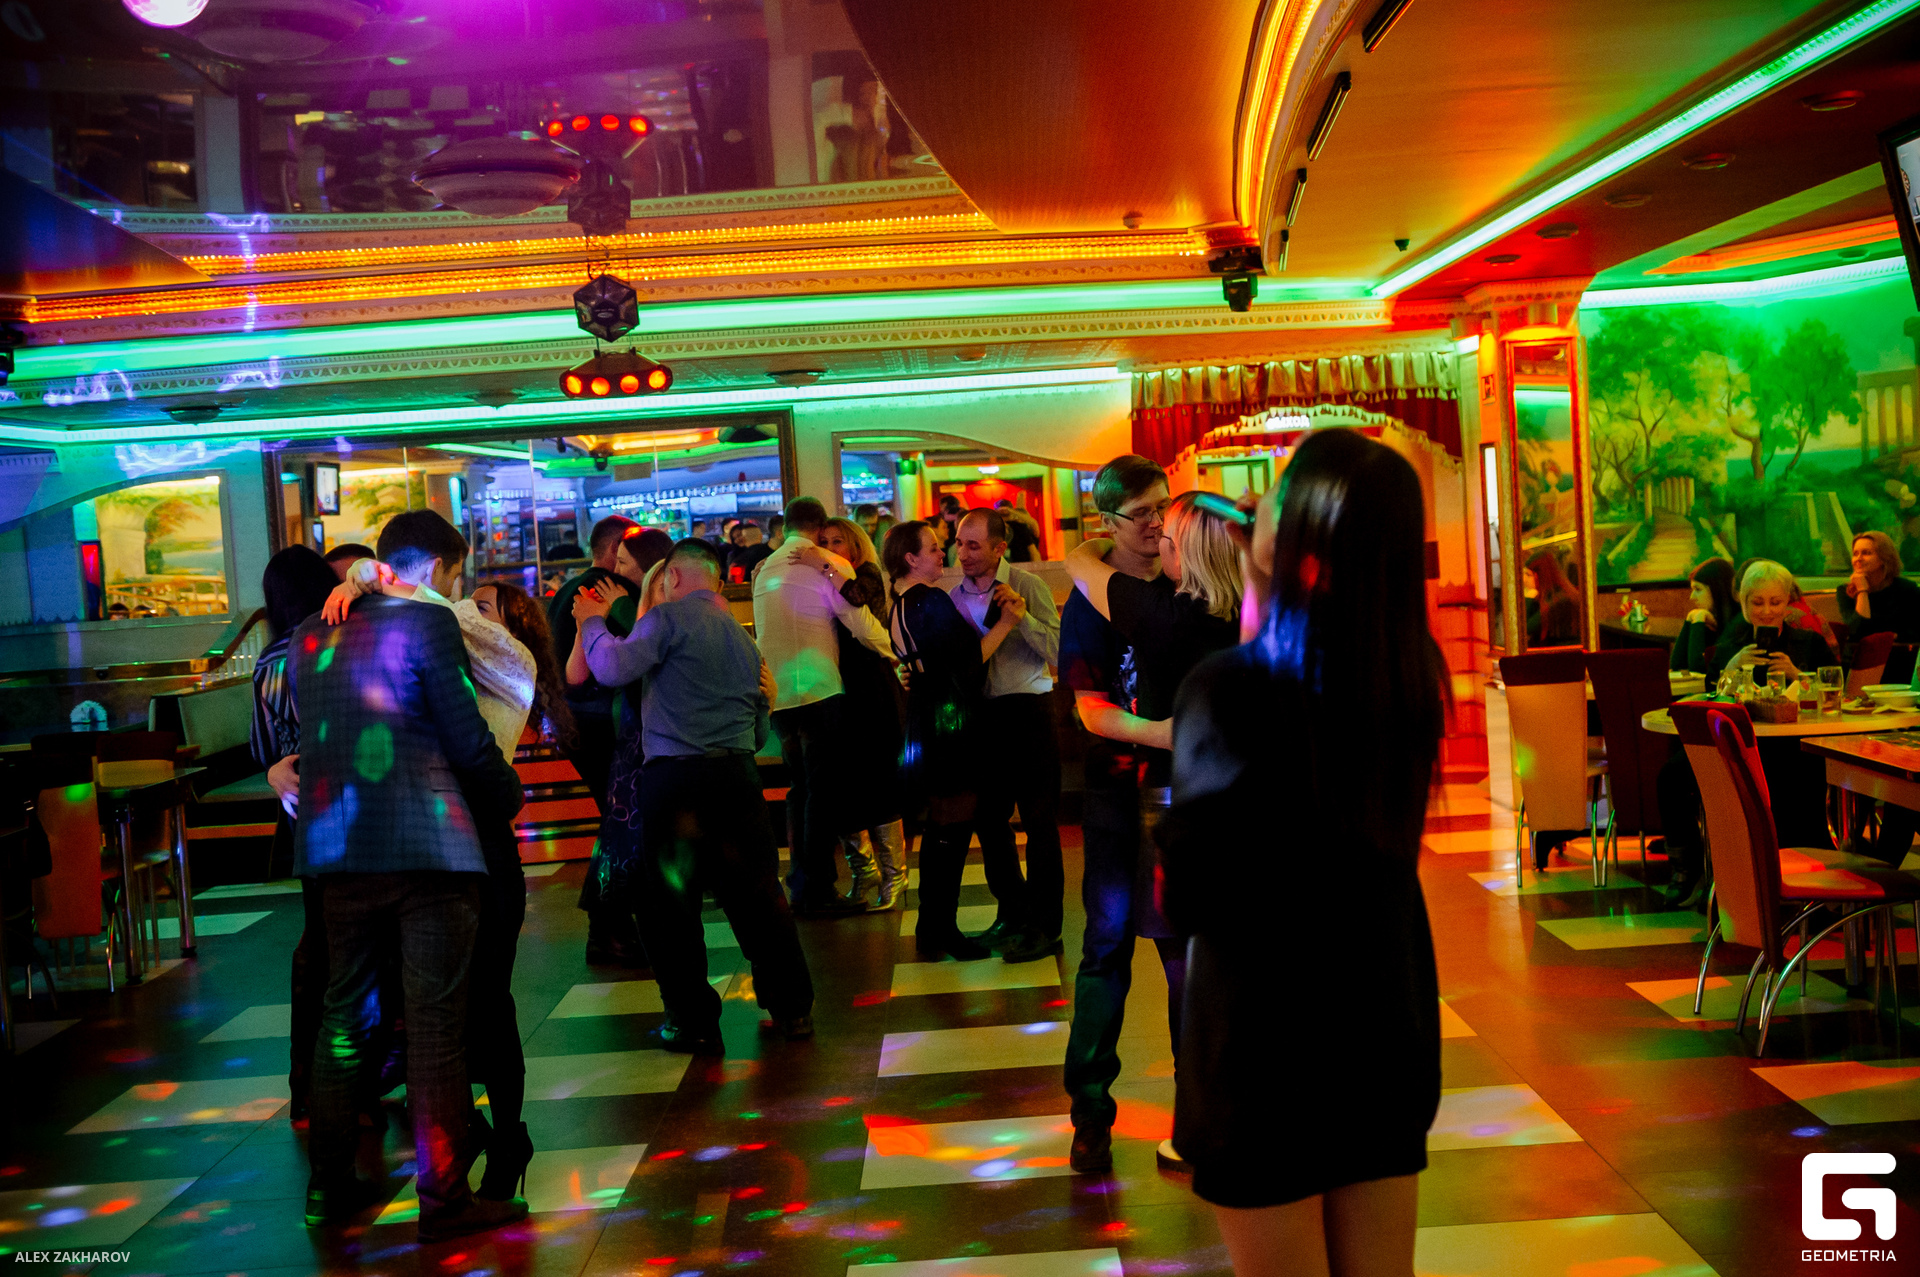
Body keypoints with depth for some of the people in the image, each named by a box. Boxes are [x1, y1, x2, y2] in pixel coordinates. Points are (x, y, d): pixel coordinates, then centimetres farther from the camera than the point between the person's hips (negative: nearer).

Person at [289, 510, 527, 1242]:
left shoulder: (310, 636, 13)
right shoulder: (426, 624, -6)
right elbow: (468, 740, -7)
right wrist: (507, 800, 9)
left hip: (336, 851, 6)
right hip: (428, 850, -6)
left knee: (344, 1012, 16)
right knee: (435, 1022, -2)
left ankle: (329, 1184, 23)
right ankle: (443, 1198, 2)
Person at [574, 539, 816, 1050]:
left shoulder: (671, 617, -4)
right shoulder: (742, 634, 19)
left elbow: (615, 667, -14)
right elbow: (761, 731, 21)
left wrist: (593, 621, 2)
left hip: (674, 777, -6)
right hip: (738, 773, 6)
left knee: (668, 905, 5)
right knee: (758, 894, 12)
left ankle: (694, 1023, 9)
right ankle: (793, 1009, 18)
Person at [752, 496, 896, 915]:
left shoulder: (764, 570, 15)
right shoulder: (830, 565, -6)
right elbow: (863, 624, -10)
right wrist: (894, 654, 6)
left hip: (778, 693, 7)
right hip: (819, 691, -6)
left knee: (799, 788, 15)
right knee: (823, 789, -2)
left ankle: (800, 884, 20)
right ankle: (817, 891, -2)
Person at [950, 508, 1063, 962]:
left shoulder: (1029, 587, -8)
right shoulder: (957, 596, 6)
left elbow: (1059, 652, -17)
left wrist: (1019, 613, -24)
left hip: (1027, 711, -6)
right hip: (982, 715, 6)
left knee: (1038, 821, -1)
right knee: (988, 818, 13)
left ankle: (1044, 927, 9)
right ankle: (1013, 914, 29)